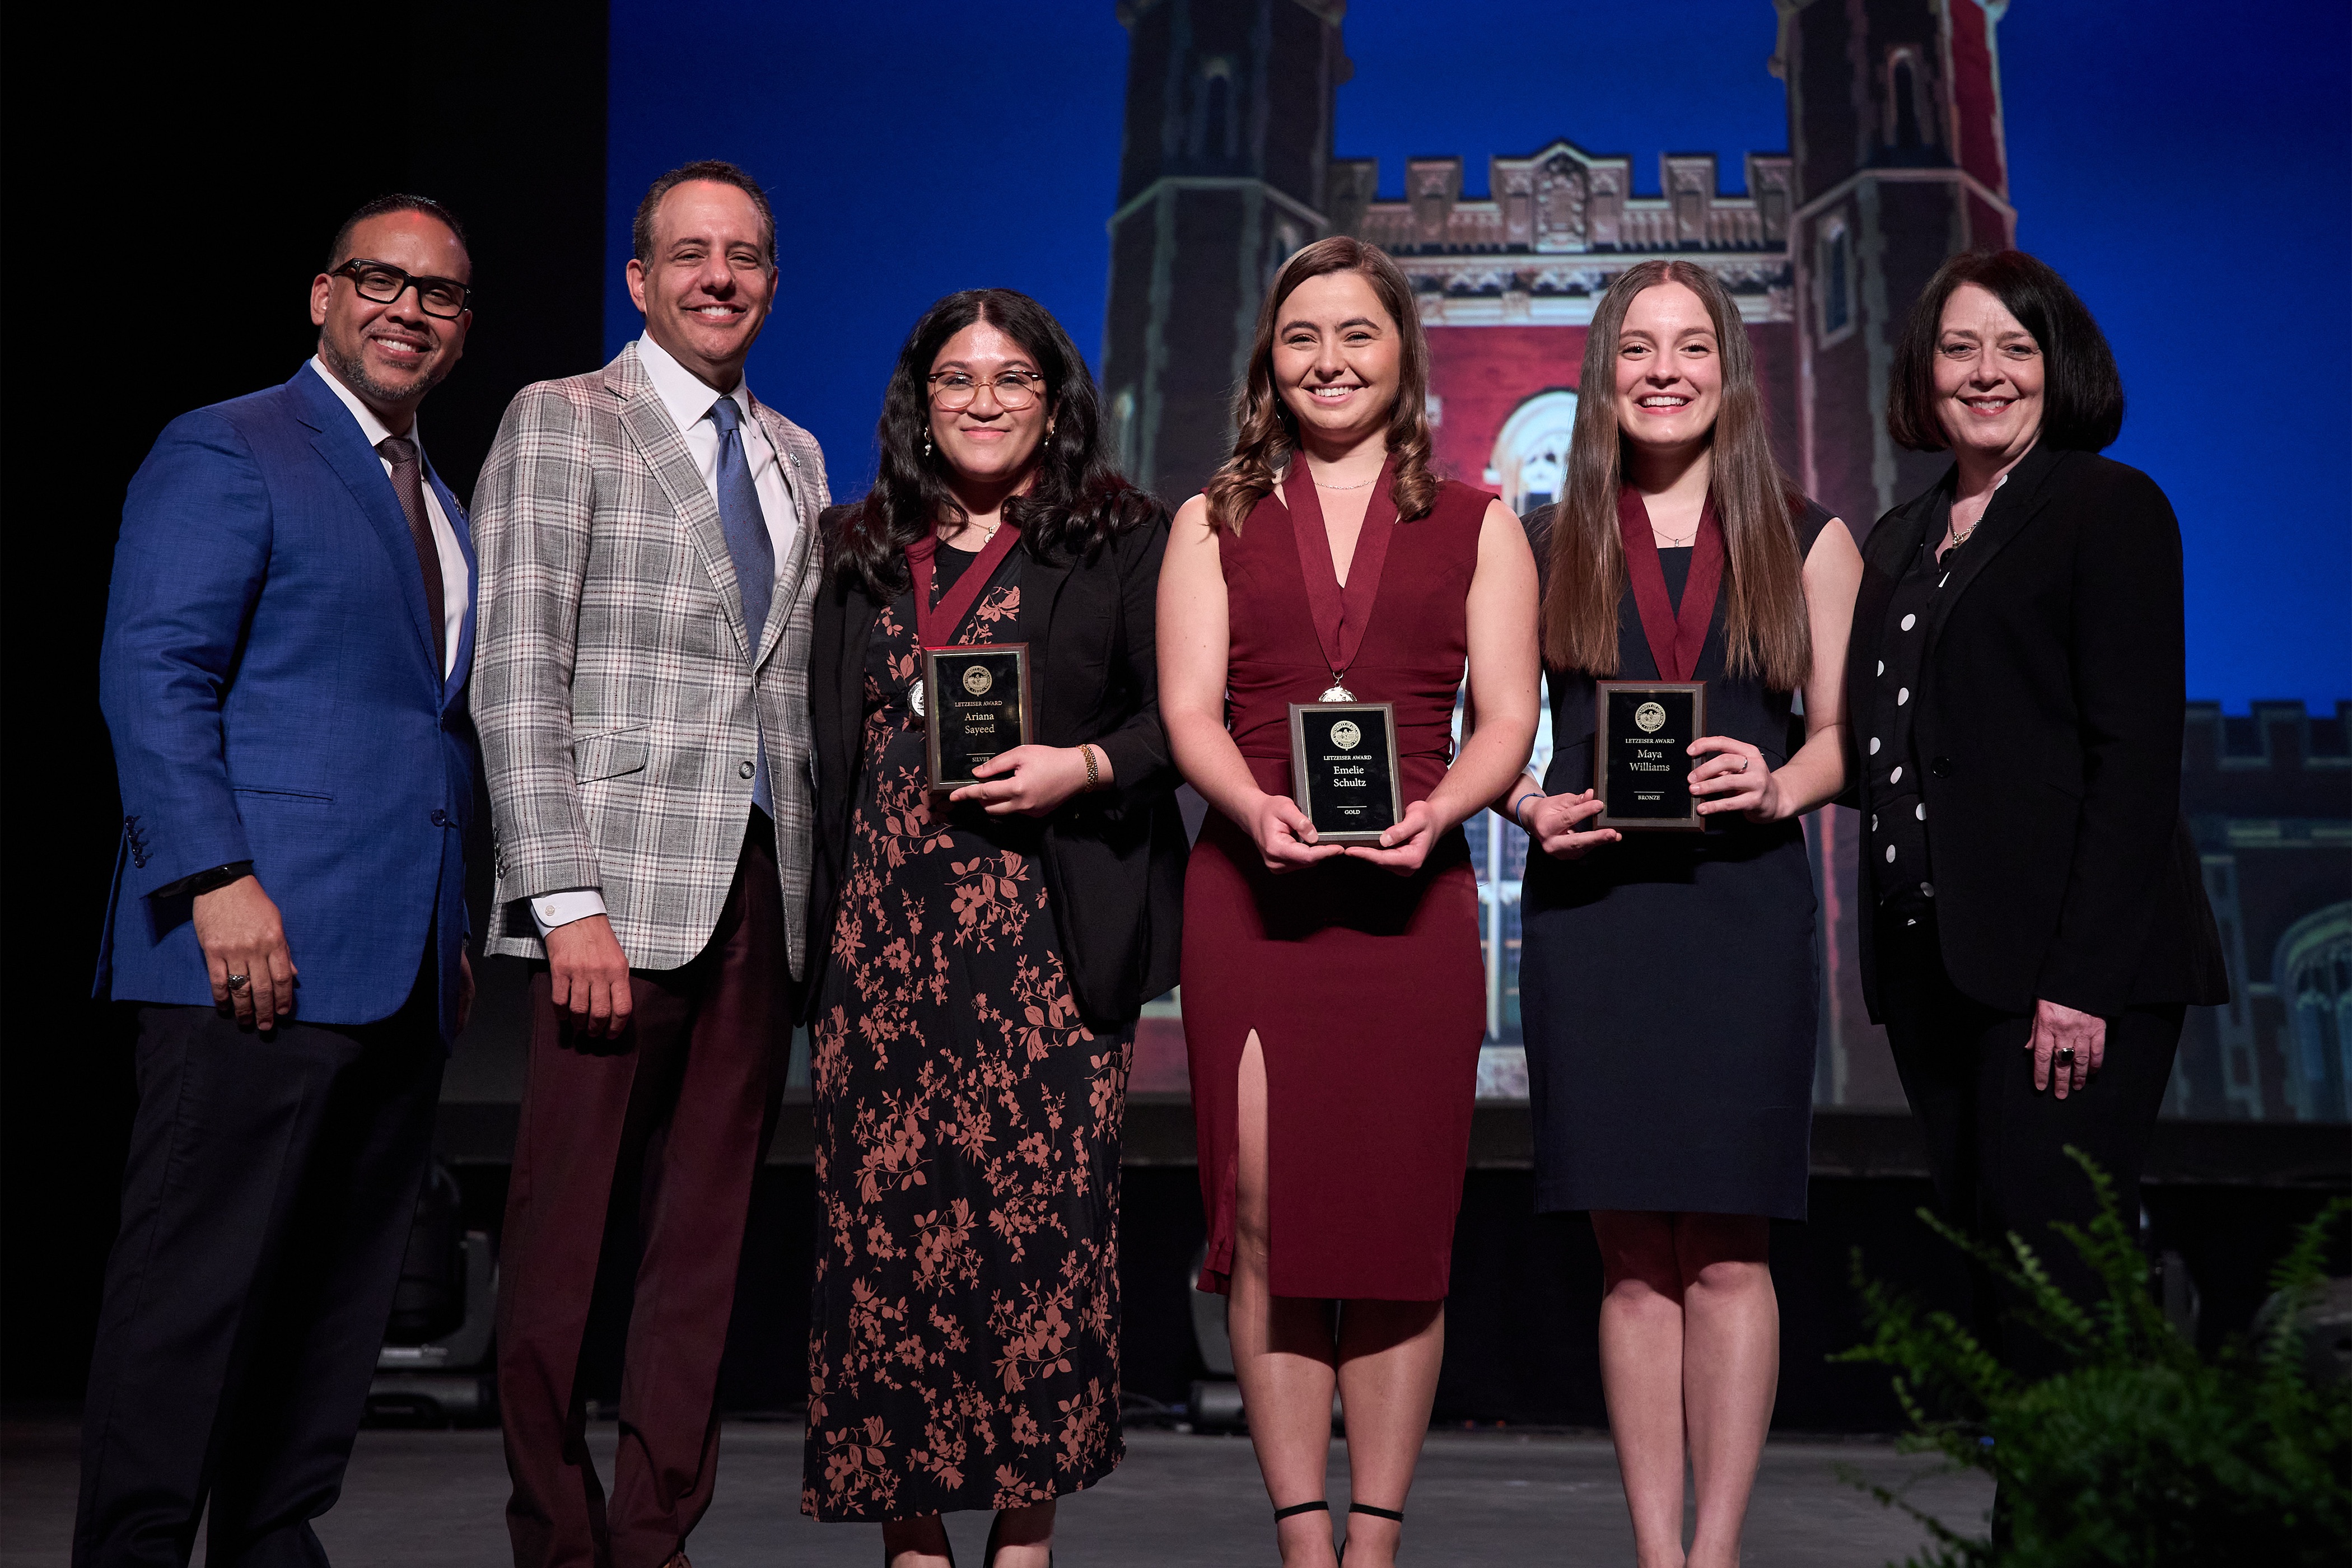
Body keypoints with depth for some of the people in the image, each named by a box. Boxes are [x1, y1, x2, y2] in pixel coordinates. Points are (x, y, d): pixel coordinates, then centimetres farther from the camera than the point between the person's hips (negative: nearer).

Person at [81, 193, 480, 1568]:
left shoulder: (442, 506, 23)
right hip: (268, 939, -7)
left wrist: (459, 930, 17)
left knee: (348, 1277, 9)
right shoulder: (225, 453, -1)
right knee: (197, 1274, -4)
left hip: (405, 961, 8)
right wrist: (219, 880, -19)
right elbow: (151, 678, -10)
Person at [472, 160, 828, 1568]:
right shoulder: (562, 422, 3)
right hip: (622, 888, -5)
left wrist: (818, 885, 6)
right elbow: (519, 675, -6)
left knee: (708, 1240, 6)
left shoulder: (797, 456, 19)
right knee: (563, 1238, -1)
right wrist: (567, 902, -14)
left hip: (765, 895, 5)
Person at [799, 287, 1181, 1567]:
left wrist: (1084, 766, -14)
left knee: (1038, 1208, -5)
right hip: (884, 932, 3)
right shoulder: (860, 550, 18)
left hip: (1045, 931, -3)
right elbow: (824, 742, 19)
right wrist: (822, 921, 11)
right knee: (884, 1208, 0)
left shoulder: (1120, 542, 7)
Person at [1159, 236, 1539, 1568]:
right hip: (1252, 892, 1)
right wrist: (1258, 808, -15)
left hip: (1411, 895, 0)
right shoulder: (1214, 522, 16)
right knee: (1267, 1218, -2)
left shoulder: (1477, 525, 14)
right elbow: (1189, 709, 5)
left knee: (1400, 1224, -1)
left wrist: (1433, 811, -15)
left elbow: (1507, 716, 5)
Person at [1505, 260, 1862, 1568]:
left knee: (1728, 1251, -1)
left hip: (1743, 906, -1)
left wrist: (1779, 785, -11)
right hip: (1591, 907, 1)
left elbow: (1847, 730, 9)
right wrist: (1528, 807, -11)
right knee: (1634, 1254, 3)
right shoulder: (1547, 544, 10)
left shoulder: (1806, 538, 9)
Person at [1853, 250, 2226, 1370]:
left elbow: (2137, 753, -10)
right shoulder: (1899, 542, 18)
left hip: (2070, 963, -6)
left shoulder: (2113, 509, -2)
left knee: (2054, 1268, -8)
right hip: (1931, 960, 7)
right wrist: (1891, 958, 9)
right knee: (1984, 1263, 9)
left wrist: (2083, 978, -17)